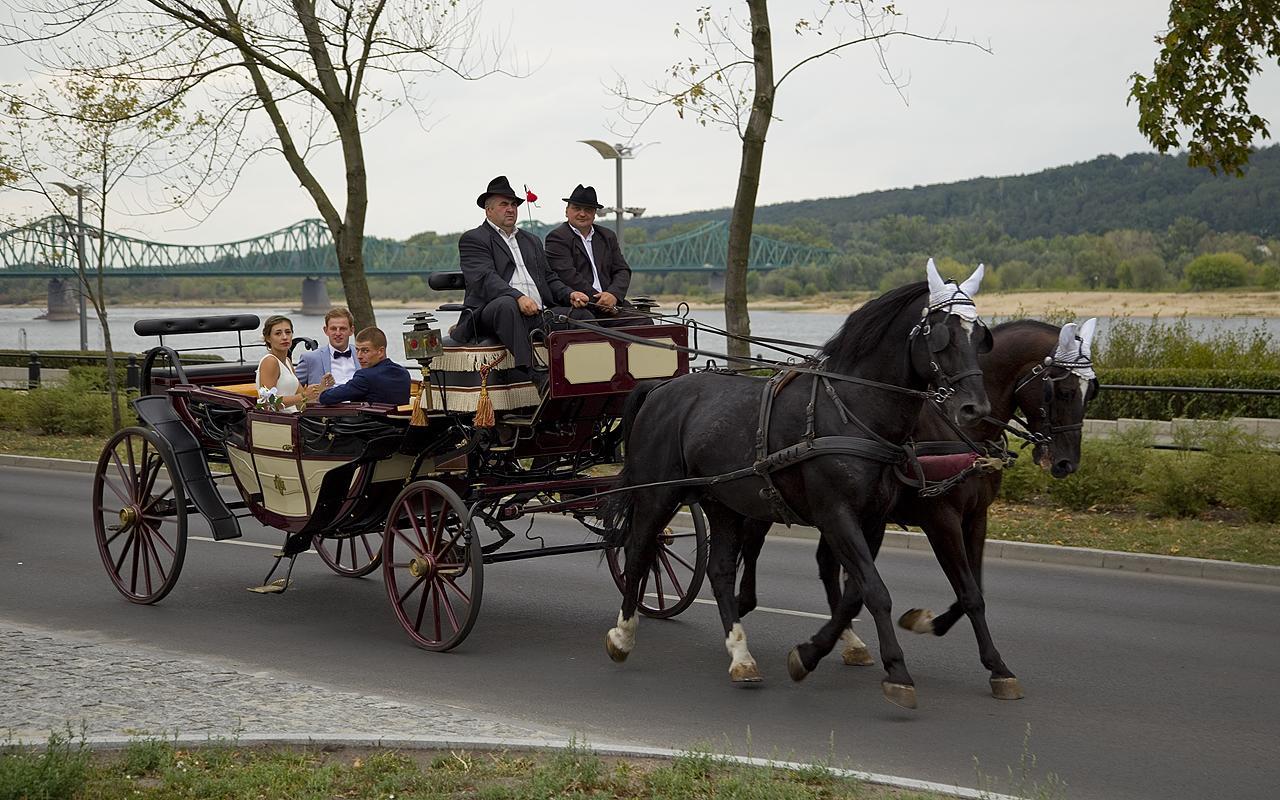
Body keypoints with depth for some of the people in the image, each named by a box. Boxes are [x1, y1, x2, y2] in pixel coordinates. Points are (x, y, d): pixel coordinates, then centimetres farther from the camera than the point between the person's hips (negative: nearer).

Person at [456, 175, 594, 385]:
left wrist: (570, 294, 3)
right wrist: (518, 297, -27)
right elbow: (485, 278, -10)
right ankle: (535, 373, -48)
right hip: (490, 311, -6)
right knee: (507, 305, -40)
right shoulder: (473, 240, 7)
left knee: (581, 314, -16)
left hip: (539, 313, 6)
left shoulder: (532, 241, 30)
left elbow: (549, 278, 26)